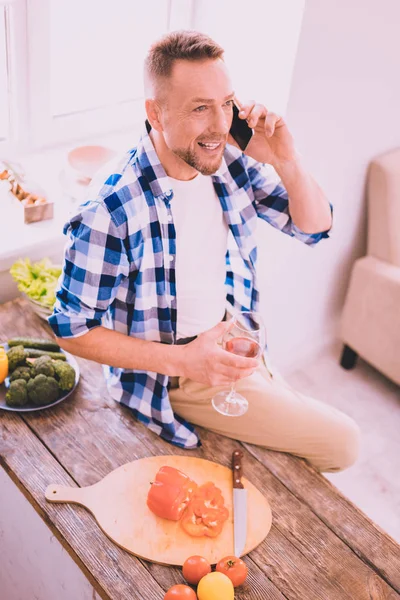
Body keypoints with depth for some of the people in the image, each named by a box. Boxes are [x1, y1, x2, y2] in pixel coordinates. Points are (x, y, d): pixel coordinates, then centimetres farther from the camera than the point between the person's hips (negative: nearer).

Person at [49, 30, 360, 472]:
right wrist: (182, 360, -26)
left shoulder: (228, 162, -10)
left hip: (232, 343, 7)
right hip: (173, 375, -6)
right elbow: (73, 329, -21)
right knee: (340, 442, -3)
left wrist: (286, 163, -21)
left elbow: (314, 228, -1)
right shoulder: (110, 210, -29)